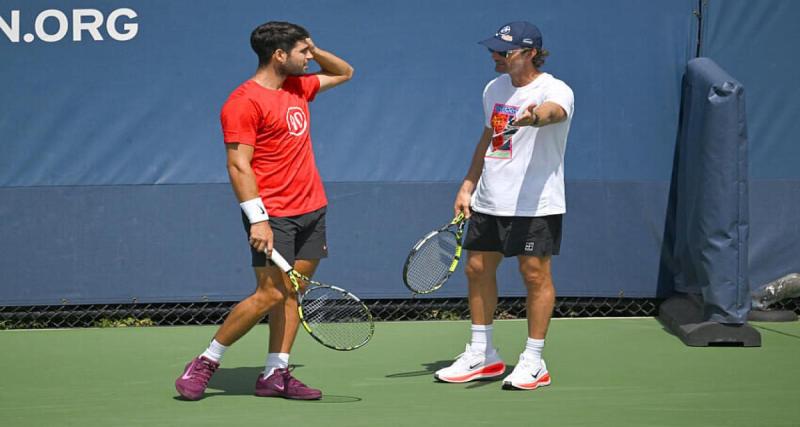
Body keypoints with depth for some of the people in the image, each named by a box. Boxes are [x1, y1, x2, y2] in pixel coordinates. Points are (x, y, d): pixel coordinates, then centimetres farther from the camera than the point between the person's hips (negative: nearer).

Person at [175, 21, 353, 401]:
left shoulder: (298, 87, 13)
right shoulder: (244, 102, -12)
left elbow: (344, 73, 31)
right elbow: (238, 165, -16)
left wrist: (315, 50, 11)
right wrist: (257, 220, -23)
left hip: (311, 209, 8)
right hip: (272, 215, -8)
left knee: (292, 292, 4)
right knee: (270, 293, -12)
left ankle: (275, 375, 7)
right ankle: (205, 364, 0)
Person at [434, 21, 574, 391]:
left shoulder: (555, 90, -13)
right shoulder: (494, 88, 10)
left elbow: (551, 111, -38)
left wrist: (534, 117, -61)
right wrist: (467, 186, 20)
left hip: (534, 204, -7)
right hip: (489, 201, 7)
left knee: (535, 273, -5)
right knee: (477, 268, 9)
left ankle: (533, 363, 6)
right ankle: (482, 356, 23)